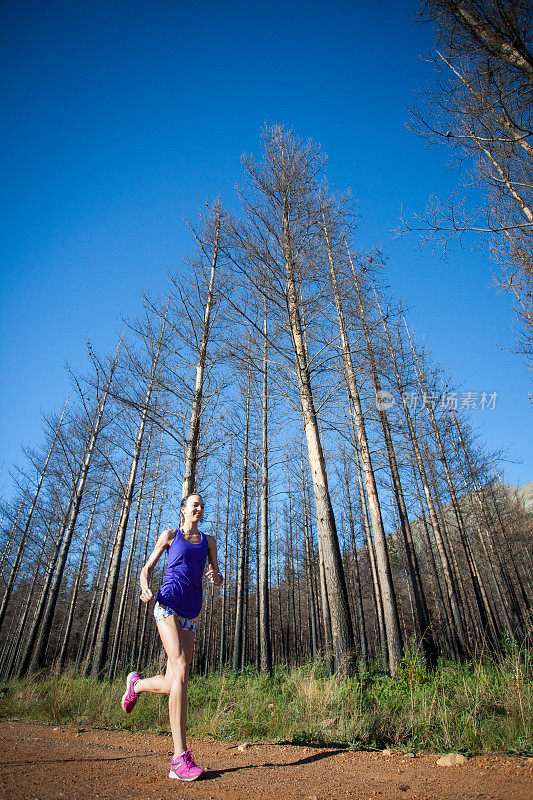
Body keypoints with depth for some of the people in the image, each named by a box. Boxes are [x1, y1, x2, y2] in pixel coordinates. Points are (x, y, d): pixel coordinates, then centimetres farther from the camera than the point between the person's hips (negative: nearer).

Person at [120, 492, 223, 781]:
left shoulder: (208, 540, 15)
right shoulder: (169, 535, 8)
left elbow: (217, 577, 15)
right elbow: (147, 567, 12)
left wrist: (216, 577, -9)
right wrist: (145, 589, -9)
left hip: (190, 614, 5)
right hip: (168, 604, -4)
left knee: (172, 684, 5)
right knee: (181, 669, -21)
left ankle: (136, 684, 37)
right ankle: (180, 757, -18)